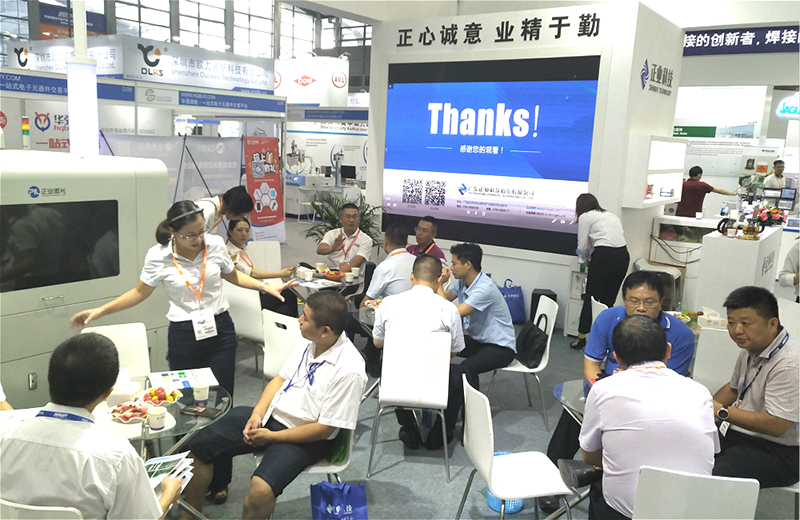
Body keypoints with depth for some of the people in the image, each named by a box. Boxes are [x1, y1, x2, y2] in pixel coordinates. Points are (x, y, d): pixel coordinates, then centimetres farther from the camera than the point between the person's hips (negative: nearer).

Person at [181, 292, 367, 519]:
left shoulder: (349, 371, -25)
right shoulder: (306, 341, -2)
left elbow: (324, 429, -20)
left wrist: (271, 436, -14)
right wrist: (257, 414, -5)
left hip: (304, 438, -7)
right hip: (270, 413, 7)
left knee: (260, 492, -32)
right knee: (199, 446, 1)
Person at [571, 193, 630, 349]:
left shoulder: (585, 217, 6)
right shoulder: (612, 215, 25)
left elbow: (582, 246, 4)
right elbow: (618, 238, 20)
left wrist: (587, 260, 24)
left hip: (604, 256, -6)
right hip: (623, 256, 6)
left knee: (591, 297, 6)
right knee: (609, 300, 14)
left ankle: (581, 337, 11)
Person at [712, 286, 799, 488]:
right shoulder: (752, 348, 7)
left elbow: (776, 425, -26)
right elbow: (733, 388, 23)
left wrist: (721, 411, -24)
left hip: (775, 452, -9)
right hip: (735, 434, 9)